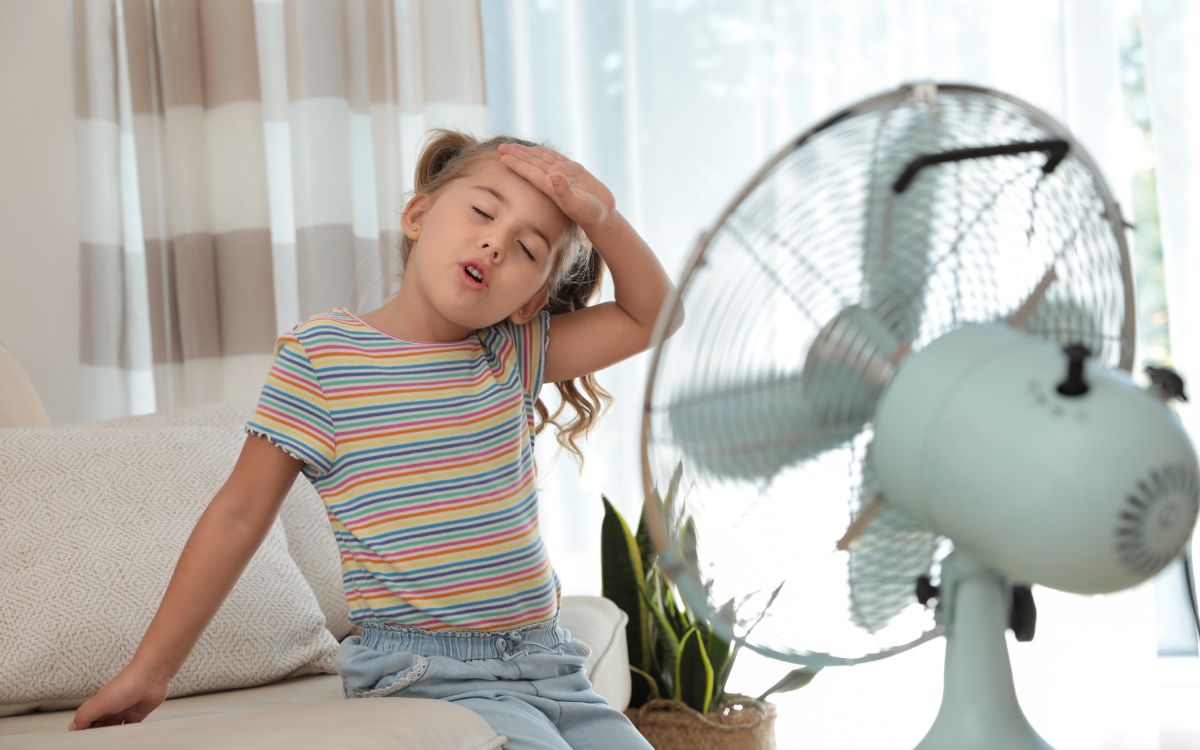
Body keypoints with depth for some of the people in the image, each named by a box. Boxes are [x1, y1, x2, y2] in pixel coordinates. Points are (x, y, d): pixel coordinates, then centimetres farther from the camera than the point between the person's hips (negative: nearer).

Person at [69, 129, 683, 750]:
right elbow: (240, 514, -2)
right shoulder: (321, 355, -5)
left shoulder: (514, 355, 8)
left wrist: (602, 218, -6)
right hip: (426, 673, -6)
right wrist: (151, 669, 0)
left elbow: (652, 317, 12)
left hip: (549, 668, 6)